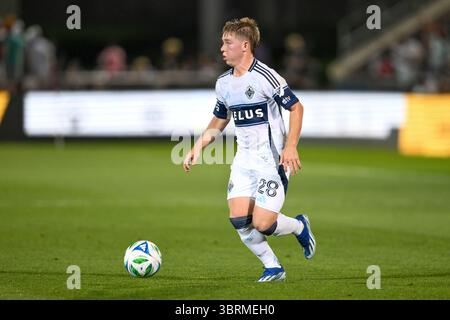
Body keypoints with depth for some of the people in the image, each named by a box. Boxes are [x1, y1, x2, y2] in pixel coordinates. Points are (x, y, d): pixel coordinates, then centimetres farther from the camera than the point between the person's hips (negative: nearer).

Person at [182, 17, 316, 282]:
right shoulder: (224, 83, 8)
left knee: (262, 224, -13)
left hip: (272, 161, -7)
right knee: (239, 219, -7)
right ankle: (273, 268, 10)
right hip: (244, 160, 7)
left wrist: (290, 146, -20)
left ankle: (300, 227, 19)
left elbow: (296, 108, -11)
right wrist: (198, 147, 10)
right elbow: (219, 121, 22)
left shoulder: (265, 77, -15)